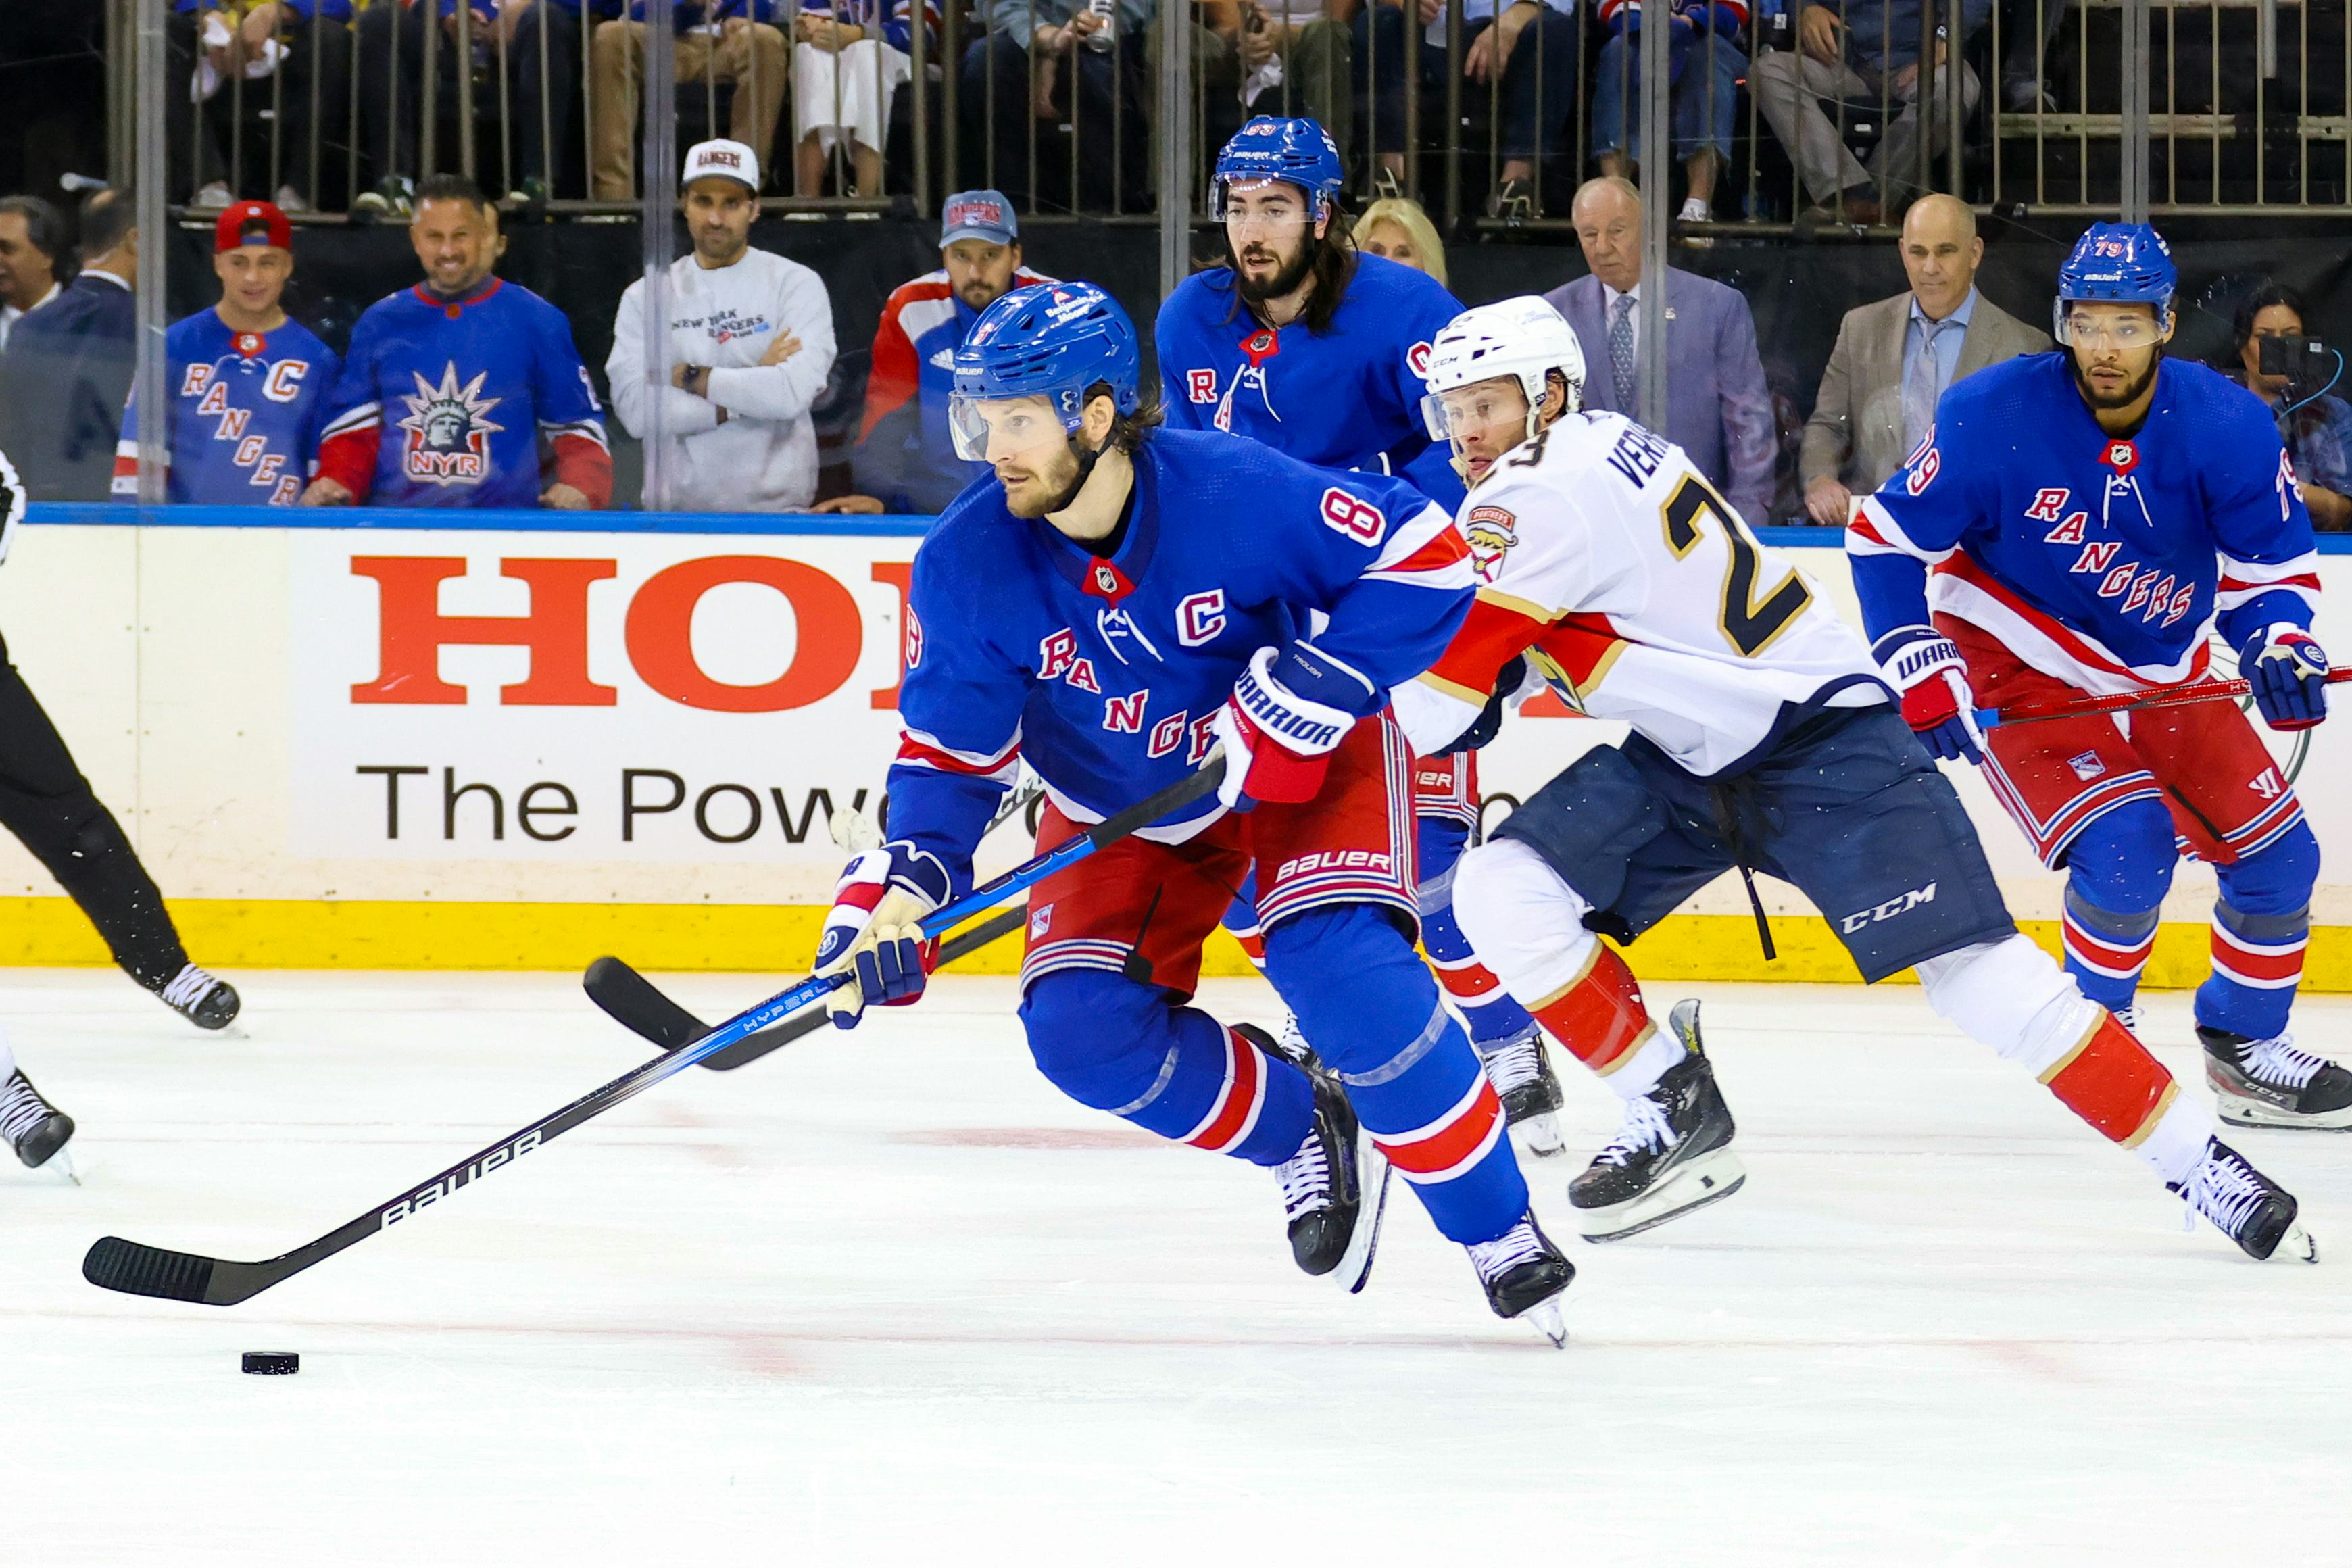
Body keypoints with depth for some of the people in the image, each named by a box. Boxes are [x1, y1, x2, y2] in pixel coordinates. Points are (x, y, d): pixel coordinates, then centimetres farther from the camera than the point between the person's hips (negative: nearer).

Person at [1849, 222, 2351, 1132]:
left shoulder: (2227, 427, -16)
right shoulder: (1992, 418, -23)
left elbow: (2273, 563, -5)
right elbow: (1884, 539, -13)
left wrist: (2276, 643, -25)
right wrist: (1918, 665, -20)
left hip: (2165, 672, 5)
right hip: (2018, 668, -5)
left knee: (2275, 855, 3)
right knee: (2125, 842, -25)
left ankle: (2245, 1050, 25)